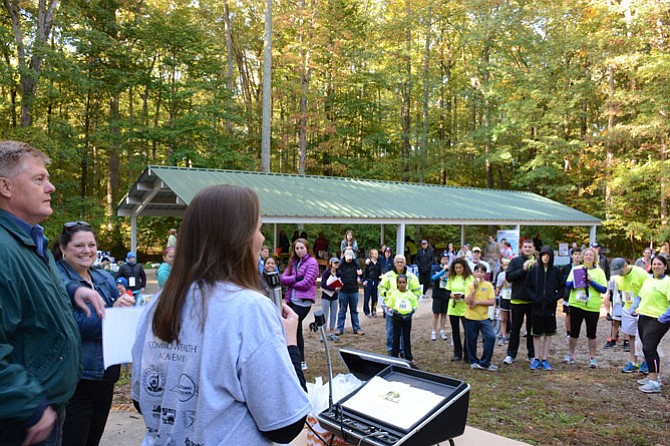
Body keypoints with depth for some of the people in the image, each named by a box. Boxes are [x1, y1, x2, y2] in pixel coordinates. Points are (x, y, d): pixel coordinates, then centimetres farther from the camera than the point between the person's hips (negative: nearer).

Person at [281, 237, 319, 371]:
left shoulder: (312, 262, -6)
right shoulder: (293, 262, 15)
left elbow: (306, 283, -14)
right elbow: (283, 278, 5)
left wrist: (290, 282, -2)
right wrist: (296, 278, -12)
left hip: (303, 301, -8)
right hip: (292, 299, 8)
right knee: (296, 329, 12)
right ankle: (301, 362, 21)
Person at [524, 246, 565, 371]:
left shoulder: (556, 271, 1)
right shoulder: (534, 270, 0)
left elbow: (562, 288, 5)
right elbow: (528, 287, 3)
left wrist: (555, 298, -9)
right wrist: (534, 298, -10)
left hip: (550, 307, 0)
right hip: (537, 307, 0)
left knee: (548, 333, 6)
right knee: (536, 333, 5)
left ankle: (545, 359, 14)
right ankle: (537, 359, 14)